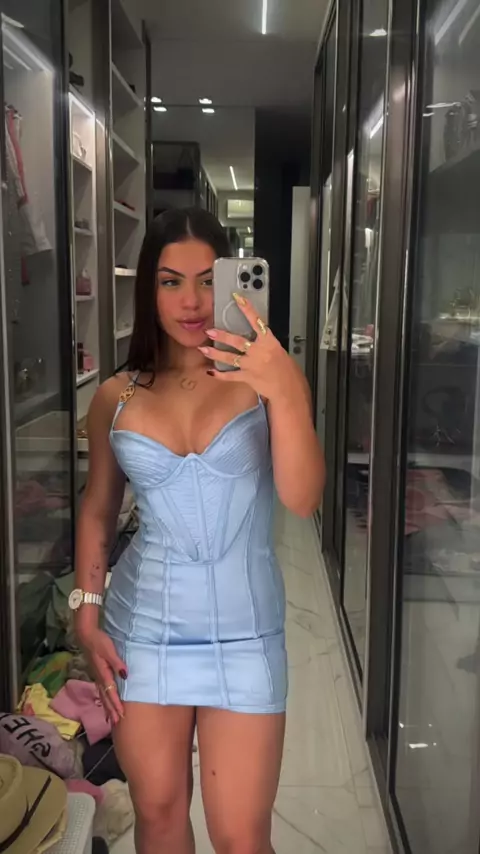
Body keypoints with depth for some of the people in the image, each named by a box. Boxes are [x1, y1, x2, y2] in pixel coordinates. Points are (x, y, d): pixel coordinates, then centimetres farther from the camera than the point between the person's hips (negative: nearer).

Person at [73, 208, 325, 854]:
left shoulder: (266, 379, -8)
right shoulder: (116, 398, -1)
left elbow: (302, 500, -19)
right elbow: (98, 511, 9)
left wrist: (286, 393, -33)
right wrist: (87, 617, 5)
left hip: (243, 634, -2)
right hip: (144, 629, 2)